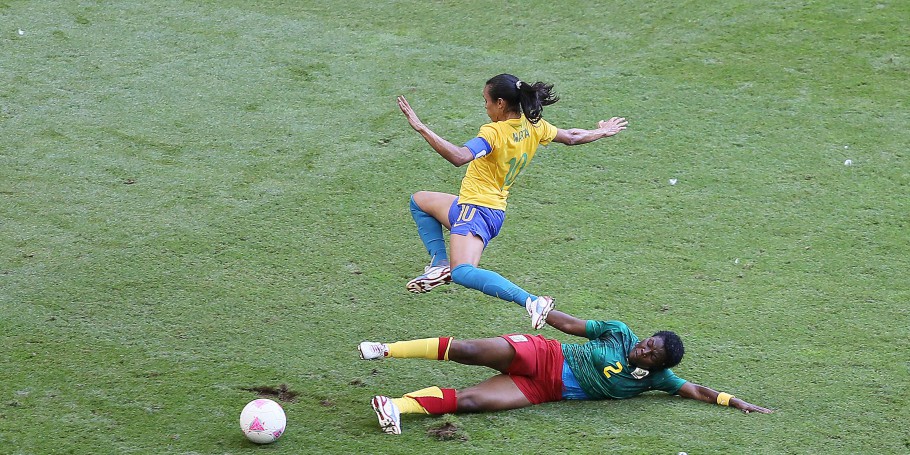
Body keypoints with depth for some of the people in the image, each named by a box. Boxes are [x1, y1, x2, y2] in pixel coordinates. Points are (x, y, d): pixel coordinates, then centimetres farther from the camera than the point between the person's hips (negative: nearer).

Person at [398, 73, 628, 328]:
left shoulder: (494, 133, -22)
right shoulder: (533, 126, 3)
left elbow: (459, 157, -37)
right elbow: (571, 138, 17)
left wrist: (421, 128, -38)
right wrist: (601, 132, 36)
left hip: (476, 211, -10)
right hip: (494, 209, 10)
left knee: (463, 273, -30)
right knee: (419, 200, 30)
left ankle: (531, 301, -38)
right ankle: (440, 264, 15)